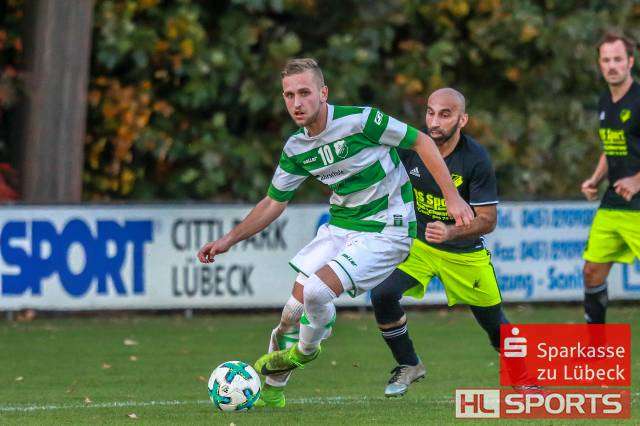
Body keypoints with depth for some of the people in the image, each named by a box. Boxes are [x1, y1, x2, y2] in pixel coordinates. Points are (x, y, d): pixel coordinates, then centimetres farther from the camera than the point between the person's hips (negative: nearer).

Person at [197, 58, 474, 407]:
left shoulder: (360, 120, -19)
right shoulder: (296, 148, 0)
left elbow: (421, 142, -10)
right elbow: (274, 202, 14)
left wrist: (452, 196, -14)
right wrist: (228, 241, 6)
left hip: (384, 231, -6)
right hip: (339, 227, 6)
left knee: (316, 292, -24)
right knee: (295, 306, -1)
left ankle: (305, 351, 9)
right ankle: (271, 392, 22)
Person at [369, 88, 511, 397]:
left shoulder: (476, 160, -22)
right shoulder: (410, 146, -14)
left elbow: (487, 220, -20)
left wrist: (450, 232, -36)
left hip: (465, 252, -2)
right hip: (417, 241, 2)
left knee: (494, 323, 6)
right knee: (382, 295, -22)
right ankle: (408, 366, 0)